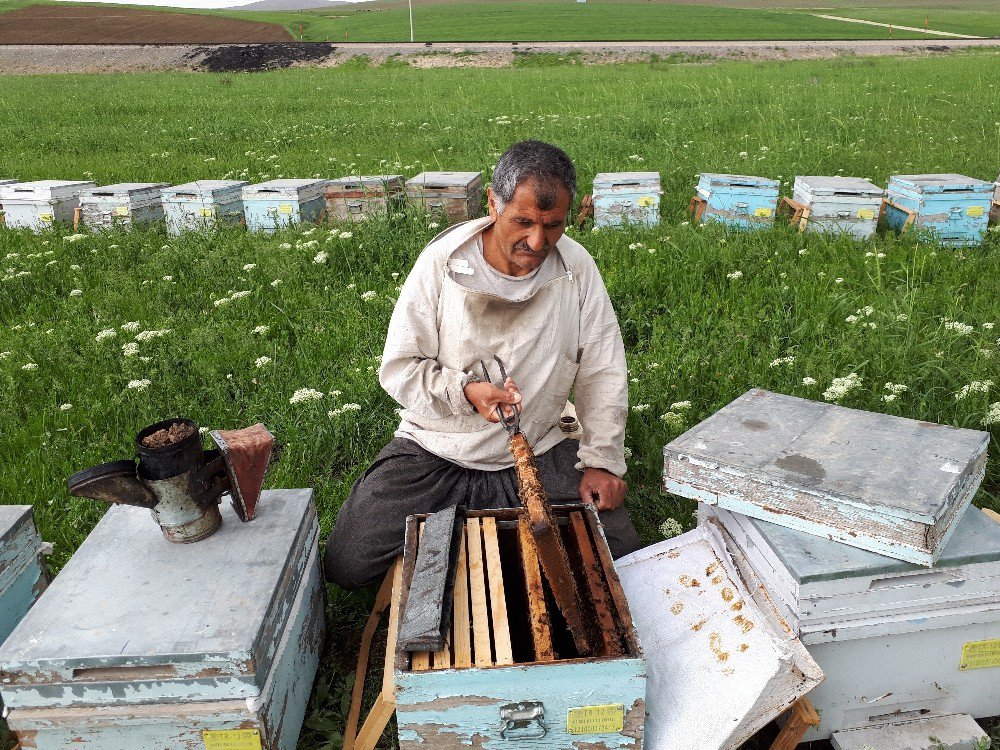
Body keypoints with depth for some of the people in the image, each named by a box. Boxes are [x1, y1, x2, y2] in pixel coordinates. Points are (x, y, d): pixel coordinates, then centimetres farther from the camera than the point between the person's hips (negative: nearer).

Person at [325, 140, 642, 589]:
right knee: (348, 564, -11)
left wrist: (603, 460, -5)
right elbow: (398, 367, -9)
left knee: (621, 551, -9)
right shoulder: (441, 262, -13)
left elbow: (602, 371, 0)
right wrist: (465, 392, -26)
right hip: (435, 452, -1)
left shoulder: (577, 268, -8)